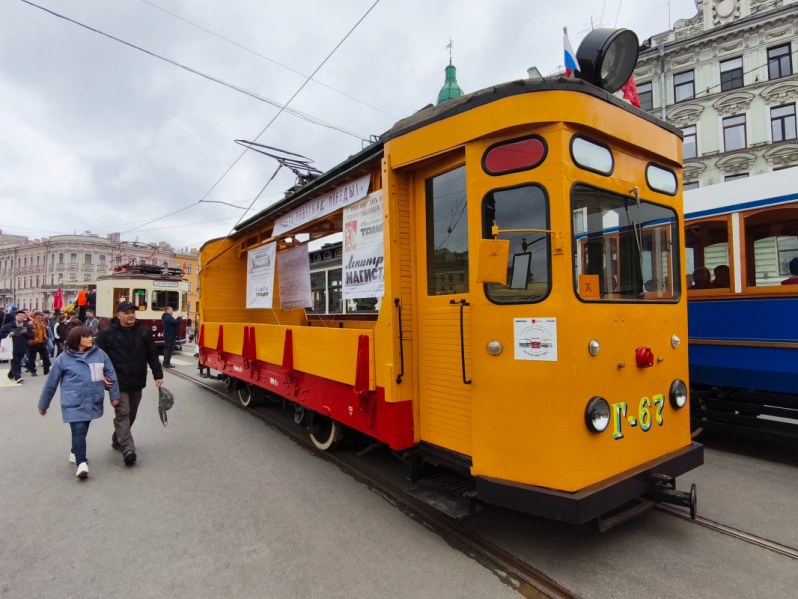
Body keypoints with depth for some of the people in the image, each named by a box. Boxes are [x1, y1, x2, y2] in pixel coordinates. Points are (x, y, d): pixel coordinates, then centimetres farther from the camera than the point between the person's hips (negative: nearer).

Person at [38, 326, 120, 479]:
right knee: (78, 430, -13)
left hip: (92, 402, 3)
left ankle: (75, 453, 41)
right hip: (74, 404, -3)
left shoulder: (100, 354, -2)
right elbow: (51, 383, 4)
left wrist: (114, 395, 6)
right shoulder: (64, 358, -6)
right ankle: (81, 463, -7)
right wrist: (43, 404, 11)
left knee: (83, 430, 18)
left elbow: (111, 374, 5)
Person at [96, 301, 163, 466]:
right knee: (122, 414, -10)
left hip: (137, 382, 4)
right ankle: (128, 448, -13)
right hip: (118, 383, -4)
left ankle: (117, 439, 36)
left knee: (131, 414, 15)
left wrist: (158, 375, 1)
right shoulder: (107, 334, -5)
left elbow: (152, 355, 5)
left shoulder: (144, 332, 3)